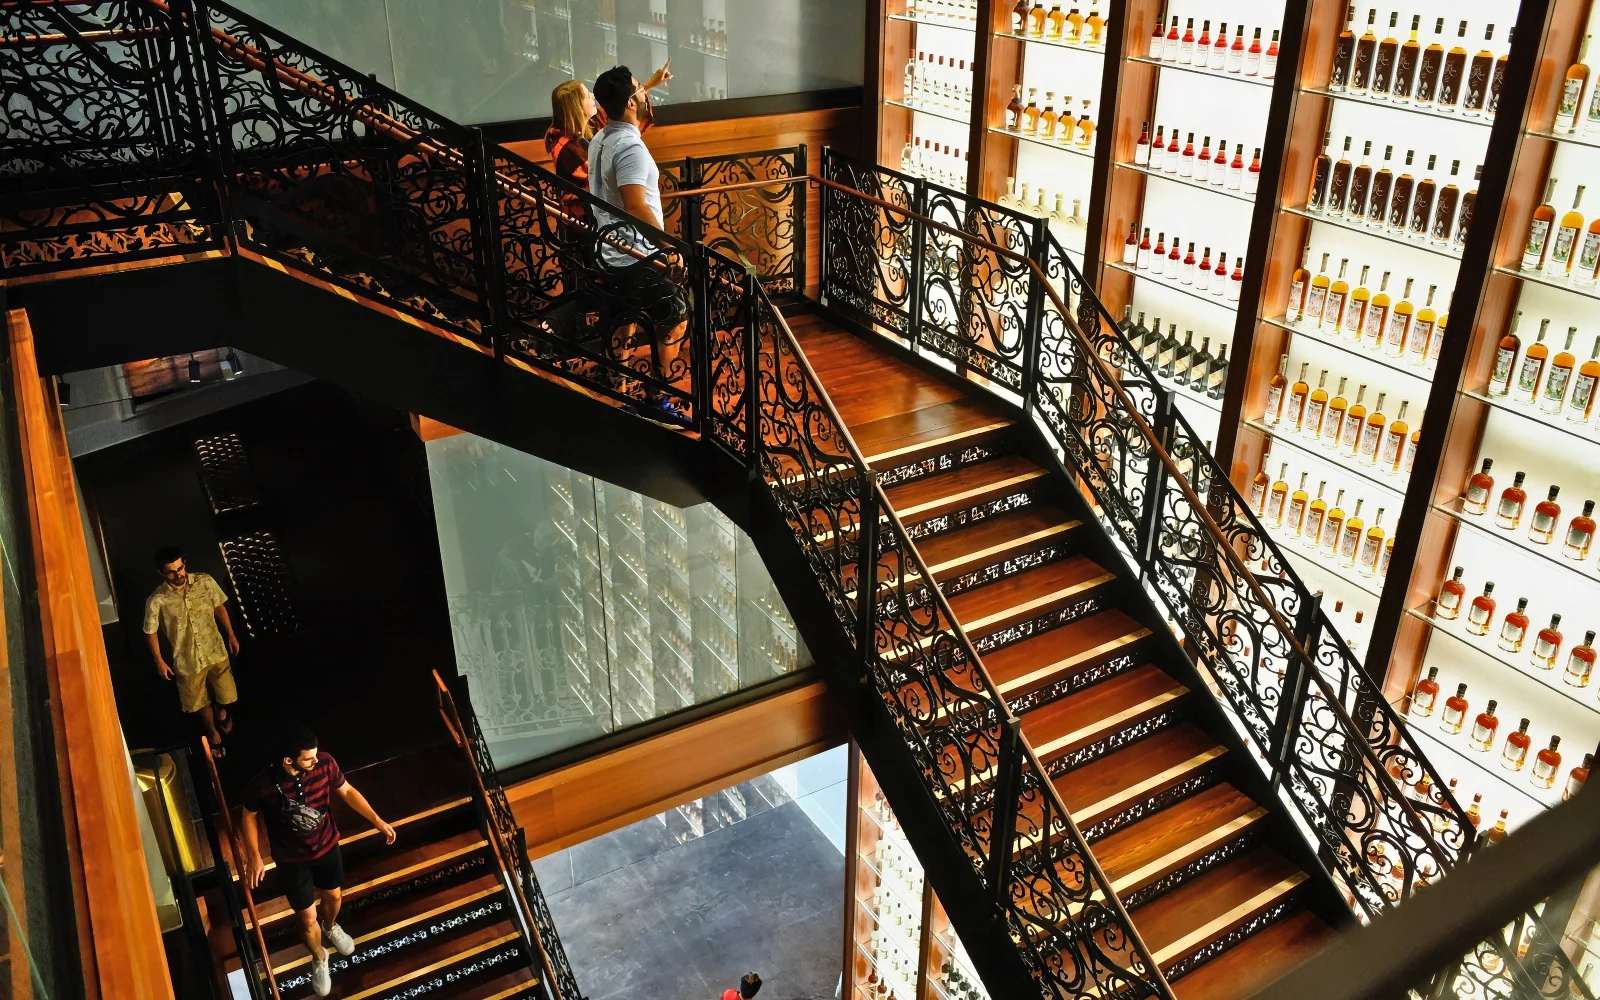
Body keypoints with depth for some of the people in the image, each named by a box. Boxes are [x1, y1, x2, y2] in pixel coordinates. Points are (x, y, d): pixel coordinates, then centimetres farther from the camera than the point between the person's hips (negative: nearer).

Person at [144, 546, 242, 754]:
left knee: (226, 694, 17)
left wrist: (231, 635, 7)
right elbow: (150, 632, -6)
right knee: (200, 701, 18)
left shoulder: (205, 582, -15)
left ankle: (221, 712, 53)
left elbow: (219, 607, 2)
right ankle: (213, 732, 45)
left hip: (215, 651, 2)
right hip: (188, 659, -1)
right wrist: (159, 661, -2)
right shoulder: (156, 601, -21)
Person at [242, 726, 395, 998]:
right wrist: (254, 856, -10)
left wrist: (378, 820, -9)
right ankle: (319, 958, 44)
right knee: (308, 918, 12)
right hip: (292, 859, -3)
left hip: (327, 846, 3)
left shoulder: (325, 763, -25)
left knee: (333, 896, 28)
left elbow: (347, 791, -8)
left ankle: (330, 927, 63)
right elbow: (249, 815, -10)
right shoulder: (262, 785, -32)